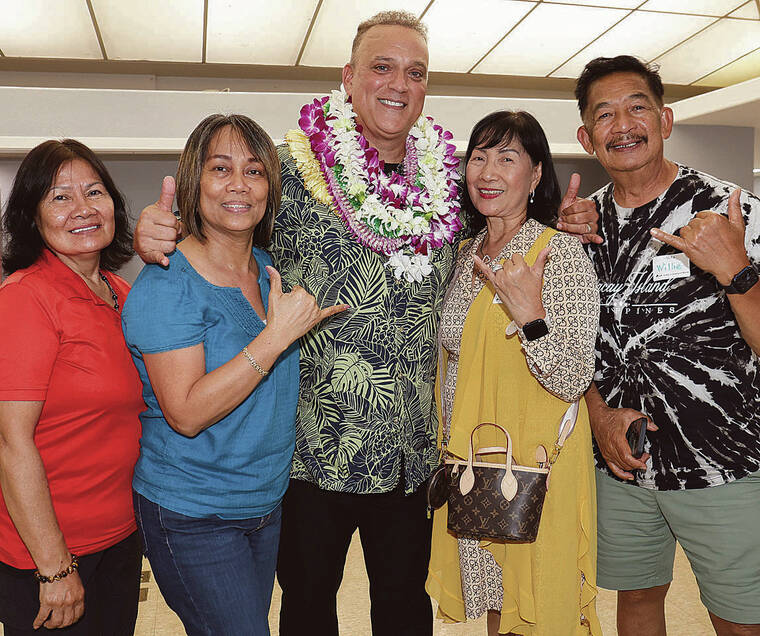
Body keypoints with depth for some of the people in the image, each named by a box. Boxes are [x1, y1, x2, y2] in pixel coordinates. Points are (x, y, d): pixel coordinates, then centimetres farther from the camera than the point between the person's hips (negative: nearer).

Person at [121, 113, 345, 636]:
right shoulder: (167, 284, -17)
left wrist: (313, 314, 0)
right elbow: (186, 412, -25)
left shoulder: (270, 269, 4)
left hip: (268, 503, 7)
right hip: (192, 518, -7)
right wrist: (278, 334, -27)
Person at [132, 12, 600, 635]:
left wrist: (562, 225, 0)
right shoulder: (289, 169, -10)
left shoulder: (448, 181, 2)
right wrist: (153, 228, -27)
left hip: (411, 452, 3)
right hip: (314, 449, -3)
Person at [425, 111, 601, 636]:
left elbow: (572, 382, -20)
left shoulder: (562, 252, -13)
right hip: (472, 460, 6)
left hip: (537, 463, -6)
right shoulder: (468, 254, 7)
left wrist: (530, 314, -32)